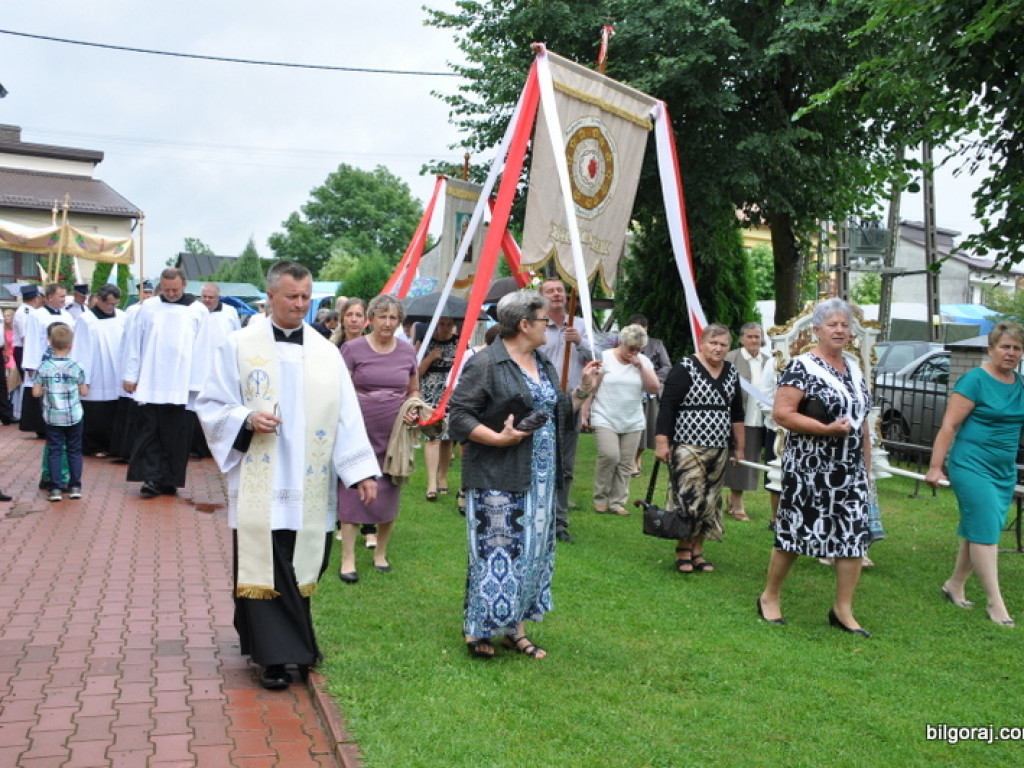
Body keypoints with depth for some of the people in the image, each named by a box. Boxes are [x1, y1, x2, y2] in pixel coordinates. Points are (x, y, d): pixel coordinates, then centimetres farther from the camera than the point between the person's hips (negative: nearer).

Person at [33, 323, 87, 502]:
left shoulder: (44, 367, -7)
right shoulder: (76, 367, -9)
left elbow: (36, 392, -5)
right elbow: (84, 392, -3)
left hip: (52, 417, 0)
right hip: (74, 416, 0)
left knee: (54, 451, 7)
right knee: (74, 451, 11)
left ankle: (55, 489, 5)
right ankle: (75, 486, 13)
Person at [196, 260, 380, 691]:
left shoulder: (326, 353, 6)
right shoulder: (239, 346, 1)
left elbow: (346, 417, 2)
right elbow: (210, 405, 3)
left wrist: (362, 470, -6)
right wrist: (246, 420, -16)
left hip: (309, 486, 2)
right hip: (259, 485, -2)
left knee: (304, 565, 8)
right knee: (265, 567, -2)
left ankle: (292, 642, 29)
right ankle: (276, 656, 8)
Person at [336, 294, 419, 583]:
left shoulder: (407, 351, 6)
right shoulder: (353, 348, -3)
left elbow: (414, 390, 17)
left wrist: (414, 410, -3)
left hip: (394, 434, 3)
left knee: (389, 492, 10)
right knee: (352, 490, -3)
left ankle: (380, 553, 27)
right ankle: (348, 559, 6)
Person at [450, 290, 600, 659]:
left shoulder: (544, 364, 13)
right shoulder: (486, 363, -12)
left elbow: (558, 414, 17)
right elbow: (459, 415, -14)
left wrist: (583, 389, 4)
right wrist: (499, 438, -23)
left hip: (540, 479, 8)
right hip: (498, 479, -8)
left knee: (534, 551, 12)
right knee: (496, 552, -2)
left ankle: (515, 628, 25)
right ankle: (477, 629, 15)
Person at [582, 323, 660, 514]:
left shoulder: (644, 361, 7)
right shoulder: (605, 358, -3)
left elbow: (655, 389, -2)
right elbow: (591, 388, -2)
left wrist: (640, 367, -9)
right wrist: (585, 413, -5)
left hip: (633, 423, 4)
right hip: (605, 420, -4)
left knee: (625, 463, 3)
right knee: (609, 456, -17)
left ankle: (618, 503, 12)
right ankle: (600, 498, 1)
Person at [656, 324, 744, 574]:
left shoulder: (731, 373, 12)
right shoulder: (685, 368, -8)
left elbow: (737, 413, 20)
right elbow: (667, 406, -11)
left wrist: (739, 446, 19)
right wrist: (662, 442, -16)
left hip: (718, 450, 6)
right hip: (687, 447, -6)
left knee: (709, 501, 8)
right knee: (687, 498, -7)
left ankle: (697, 551, 17)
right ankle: (683, 551, 6)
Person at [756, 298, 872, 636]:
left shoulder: (854, 369, 14)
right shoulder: (802, 367, -9)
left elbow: (861, 420, 19)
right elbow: (781, 414, -16)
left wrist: (867, 466, 17)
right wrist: (827, 429, -21)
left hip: (850, 471, 7)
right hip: (809, 469, -6)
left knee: (855, 535, 3)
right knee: (793, 532, 2)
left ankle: (843, 609, 14)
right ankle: (770, 596, 20)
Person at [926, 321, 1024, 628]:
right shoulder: (975, 380, -11)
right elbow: (949, 426, -12)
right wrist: (935, 467, -16)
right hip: (972, 466, -7)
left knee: (979, 532, 12)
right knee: (985, 531, -7)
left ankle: (955, 586, 27)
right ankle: (995, 602, -1)